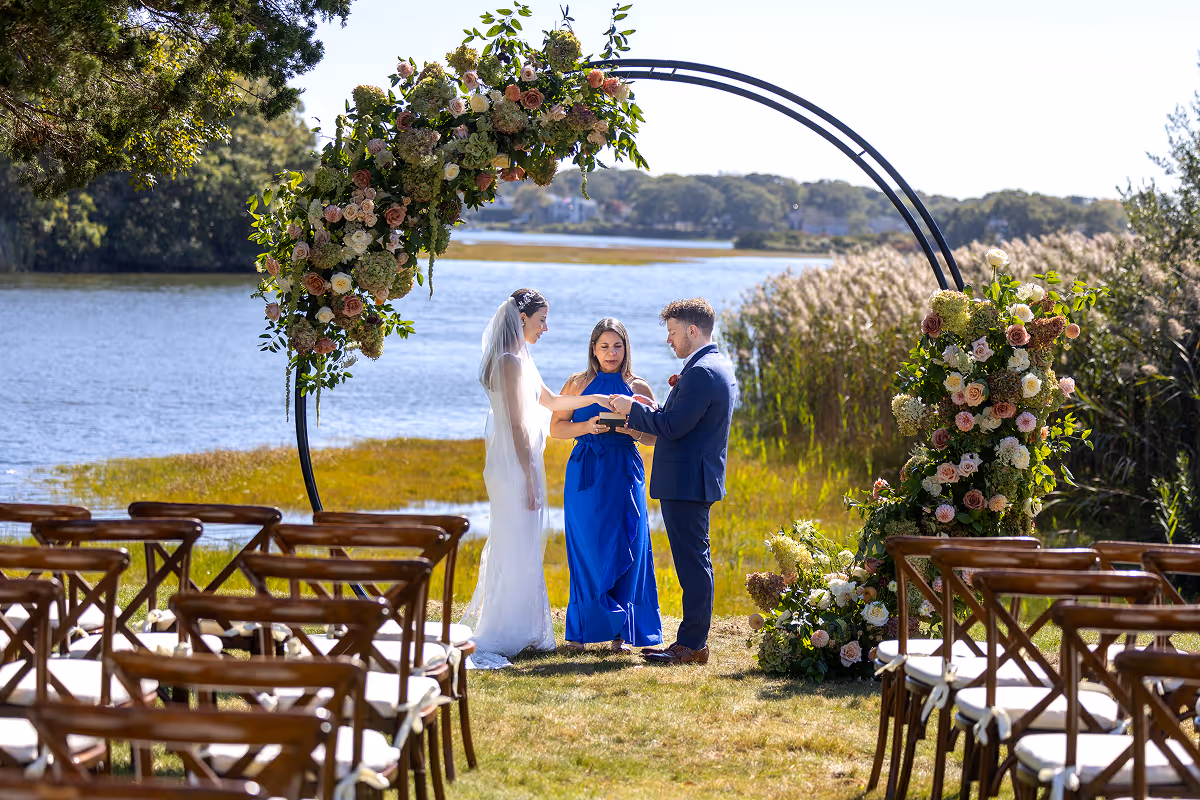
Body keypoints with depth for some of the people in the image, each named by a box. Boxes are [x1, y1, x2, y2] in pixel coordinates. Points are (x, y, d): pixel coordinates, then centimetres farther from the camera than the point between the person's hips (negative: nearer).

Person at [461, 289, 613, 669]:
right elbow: (518, 426, -18)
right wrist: (530, 480, -17)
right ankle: (490, 641, -4)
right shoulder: (511, 362, -15)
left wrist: (597, 398, 22)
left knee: (524, 549, 13)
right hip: (514, 466, -10)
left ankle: (524, 631, 19)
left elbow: (551, 401, 27)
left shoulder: (520, 360, 15)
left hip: (520, 464, 10)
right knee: (514, 551, -7)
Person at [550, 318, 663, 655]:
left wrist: (633, 429, -13)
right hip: (585, 477, 0)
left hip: (624, 476, 0)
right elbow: (556, 427, 5)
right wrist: (587, 427, -12)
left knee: (624, 549, -2)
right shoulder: (578, 383, 7)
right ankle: (582, 630, 5)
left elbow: (656, 436, 7)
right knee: (587, 551, -1)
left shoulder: (638, 388, 7)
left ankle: (620, 632, 4)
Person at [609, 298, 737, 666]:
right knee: (694, 562, 13)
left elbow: (672, 427, -21)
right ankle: (692, 640, 18)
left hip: (686, 482, -11)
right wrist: (653, 410, 11)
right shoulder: (719, 367, 16)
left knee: (693, 563, -7)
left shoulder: (701, 372, -18)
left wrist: (633, 409, -9)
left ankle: (692, 645, -4)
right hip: (696, 480, 11)